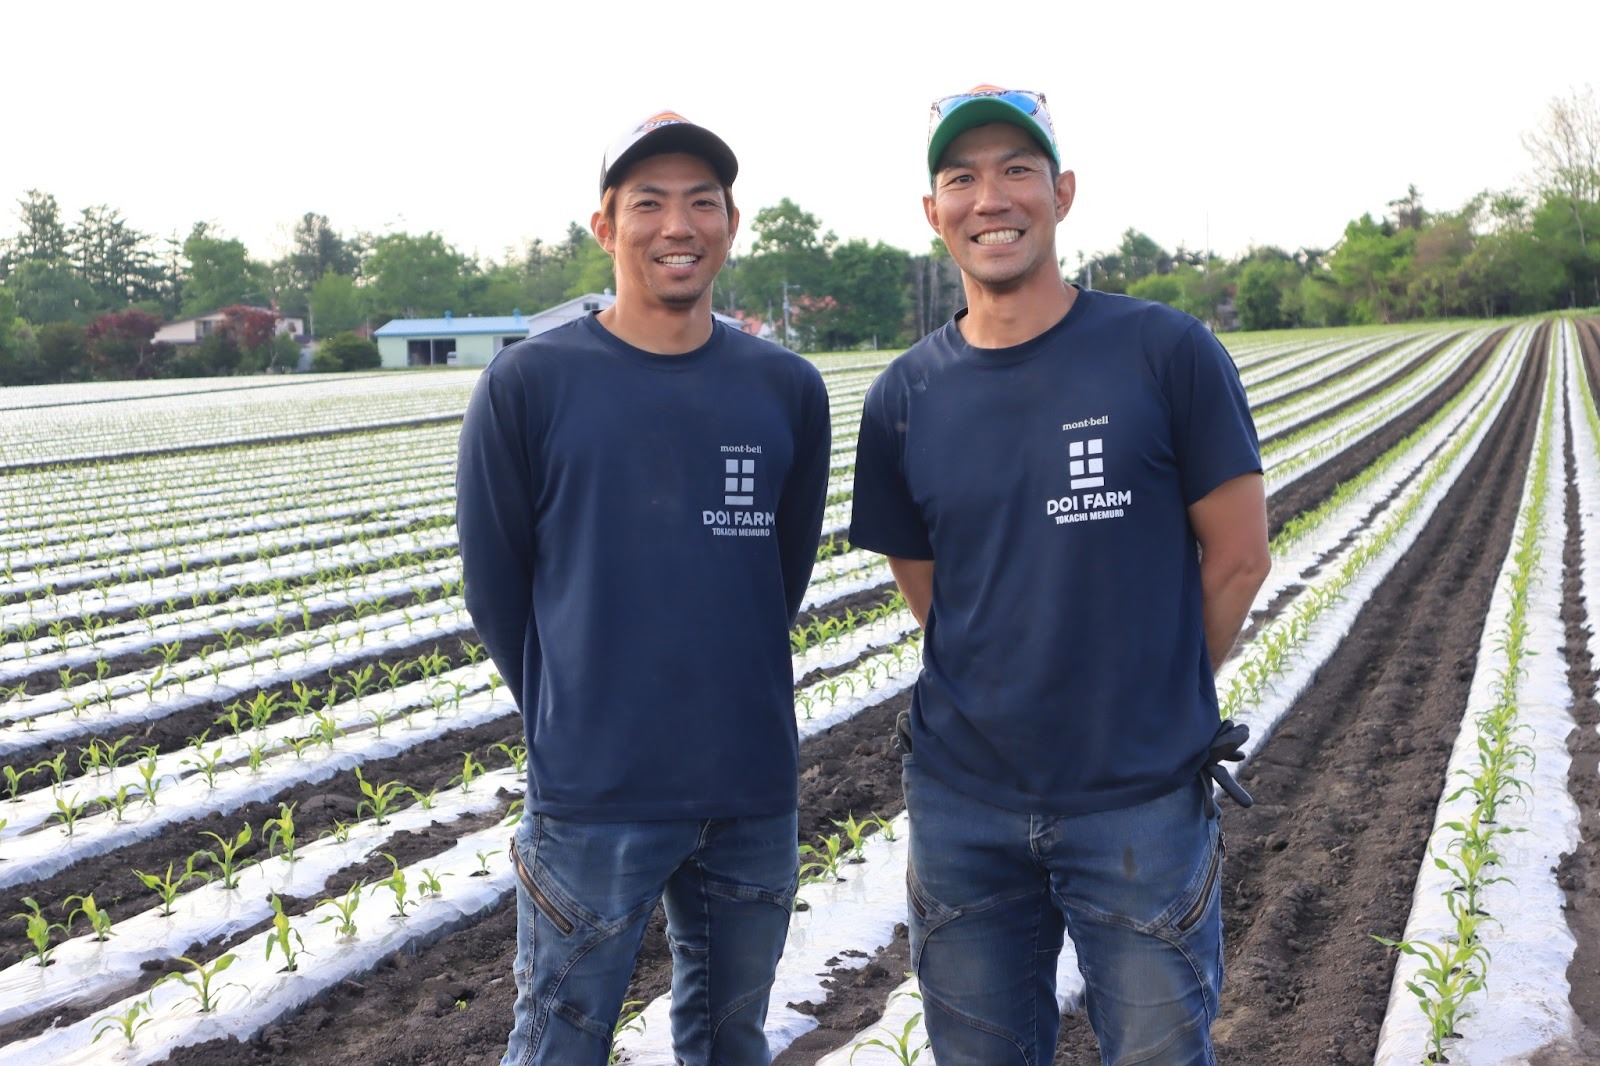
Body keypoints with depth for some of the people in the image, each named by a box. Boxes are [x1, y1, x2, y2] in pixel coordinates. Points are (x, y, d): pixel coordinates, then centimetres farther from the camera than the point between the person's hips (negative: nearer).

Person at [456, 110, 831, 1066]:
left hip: (756, 793, 3)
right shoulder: (531, 383, -5)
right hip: (594, 799, -3)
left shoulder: (788, 390, 3)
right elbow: (495, 585, 2)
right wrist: (574, 727, 7)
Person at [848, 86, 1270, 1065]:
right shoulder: (905, 398, 1)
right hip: (963, 802, 3)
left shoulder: (1167, 352, -8)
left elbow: (1237, 559, -2)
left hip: (1142, 802, -2)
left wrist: (1154, 706, 4)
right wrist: (1026, 704, 6)